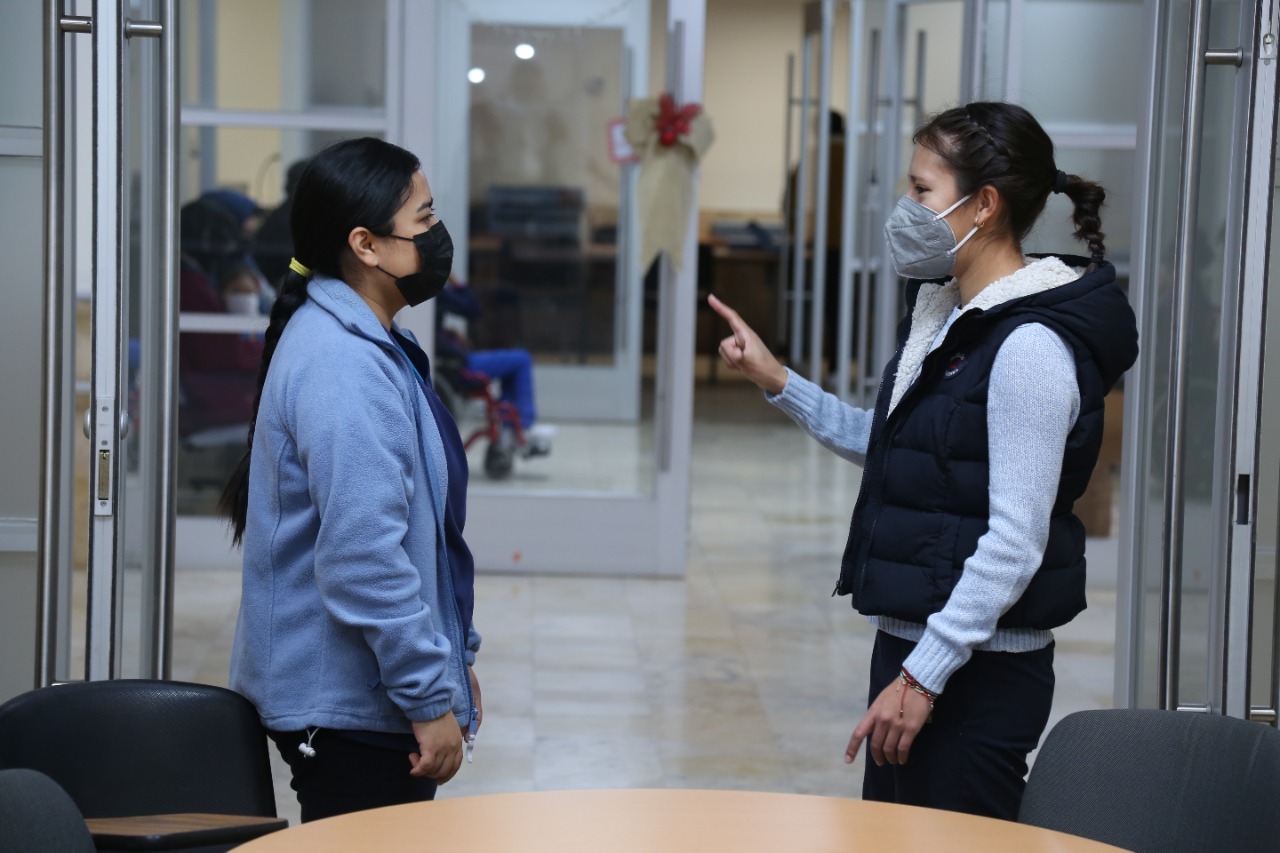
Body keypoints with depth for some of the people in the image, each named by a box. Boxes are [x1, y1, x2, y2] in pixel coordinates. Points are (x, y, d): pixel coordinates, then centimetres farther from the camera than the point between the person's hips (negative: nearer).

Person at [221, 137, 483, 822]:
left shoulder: (368, 347, 13)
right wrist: (431, 698, -21)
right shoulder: (344, 368, -21)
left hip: (368, 698, 10)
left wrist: (454, 660, 22)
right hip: (351, 709, -10)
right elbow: (362, 555, -26)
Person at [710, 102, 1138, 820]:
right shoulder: (947, 314, 11)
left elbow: (1016, 542, -23)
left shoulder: (1030, 347, -19)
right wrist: (777, 382, 15)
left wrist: (922, 678, -22)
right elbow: (885, 446, 23)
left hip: (978, 671, -9)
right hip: (912, 642, 9)